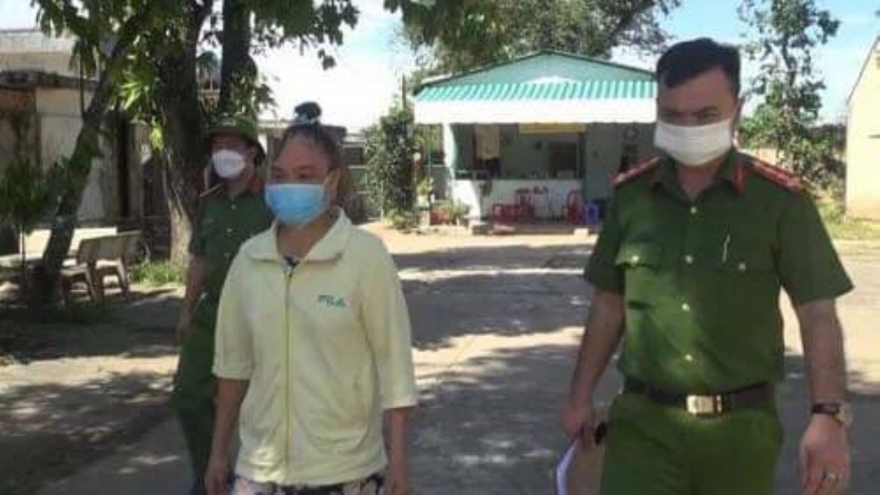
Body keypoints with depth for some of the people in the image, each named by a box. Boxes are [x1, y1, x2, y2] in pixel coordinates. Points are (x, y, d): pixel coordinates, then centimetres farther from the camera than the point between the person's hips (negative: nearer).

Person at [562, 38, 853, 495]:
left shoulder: (781, 199, -7)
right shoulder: (630, 195, 2)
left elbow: (817, 315, -7)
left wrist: (829, 417, -18)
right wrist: (581, 397, 10)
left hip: (740, 428, -1)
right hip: (642, 421, 1)